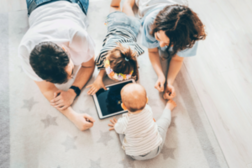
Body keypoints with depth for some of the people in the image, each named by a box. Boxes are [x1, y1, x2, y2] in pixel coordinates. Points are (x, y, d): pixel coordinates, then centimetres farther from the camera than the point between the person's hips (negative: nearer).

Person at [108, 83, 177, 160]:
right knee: (164, 119, 18)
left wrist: (116, 125, 17)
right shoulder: (148, 109, -25)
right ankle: (168, 108, 49)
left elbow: (118, 130, -6)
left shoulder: (123, 123, -33)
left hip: (136, 155, -1)